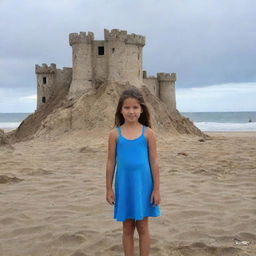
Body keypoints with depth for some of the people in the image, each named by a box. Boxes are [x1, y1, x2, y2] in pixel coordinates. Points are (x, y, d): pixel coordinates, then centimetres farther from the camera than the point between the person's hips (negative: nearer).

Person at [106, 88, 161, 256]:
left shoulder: (148, 133, -3)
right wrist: (109, 189, 3)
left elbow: (154, 162, -2)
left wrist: (156, 189, -3)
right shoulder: (115, 134, -1)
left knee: (142, 226, 8)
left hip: (143, 185, -1)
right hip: (124, 185, 1)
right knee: (127, 227, 11)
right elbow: (111, 163, 3)